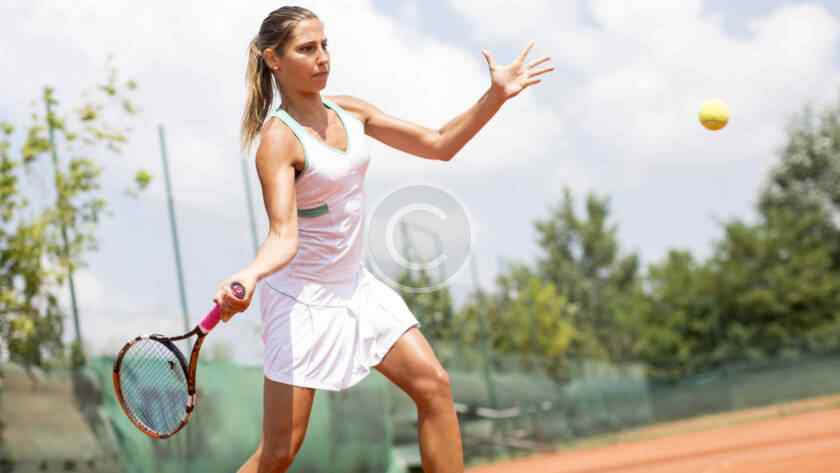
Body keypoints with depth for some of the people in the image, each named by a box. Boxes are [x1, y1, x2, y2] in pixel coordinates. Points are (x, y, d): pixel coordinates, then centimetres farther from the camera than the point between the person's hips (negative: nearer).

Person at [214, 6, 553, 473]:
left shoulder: (349, 110, 3)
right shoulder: (278, 139, -19)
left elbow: (439, 145, 7)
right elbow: (284, 235, -29)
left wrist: (497, 95, -3)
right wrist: (248, 277, -49)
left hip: (355, 286, 7)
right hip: (302, 298, -7)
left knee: (434, 385, -1)